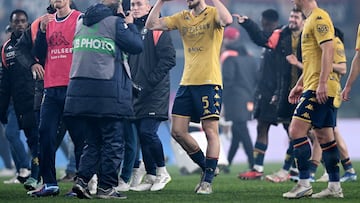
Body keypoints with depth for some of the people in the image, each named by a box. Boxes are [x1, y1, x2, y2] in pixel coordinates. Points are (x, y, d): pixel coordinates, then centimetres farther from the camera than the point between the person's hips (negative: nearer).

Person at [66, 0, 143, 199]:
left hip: (79, 89, 6)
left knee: (92, 141, 14)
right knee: (113, 142, 3)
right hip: (107, 91, -6)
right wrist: (130, 25, 13)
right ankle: (106, 187, 2)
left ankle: (82, 179, -2)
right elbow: (137, 46, -3)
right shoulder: (114, 23, -6)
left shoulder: (81, 22, 13)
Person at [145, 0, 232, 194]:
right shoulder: (182, 18, 13)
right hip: (186, 83, 6)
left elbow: (227, 20, -27)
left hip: (209, 82, -6)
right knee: (178, 131, 4)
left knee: (210, 131, -5)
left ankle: (207, 181, 1)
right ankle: (206, 168, 21)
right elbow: (152, 24, 8)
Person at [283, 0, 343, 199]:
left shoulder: (319, 17, -11)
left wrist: (322, 83, -26)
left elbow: (328, 50, -21)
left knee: (297, 130, -12)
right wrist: (299, 85, 28)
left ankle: (304, 184, -12)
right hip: (313, 87, 10)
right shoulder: (311, 20, 21)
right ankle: (334, 187, 9)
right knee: (325, 137, 9)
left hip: (320, 89, -10)